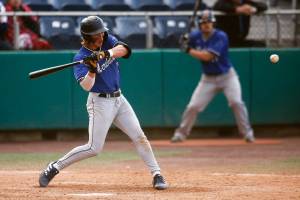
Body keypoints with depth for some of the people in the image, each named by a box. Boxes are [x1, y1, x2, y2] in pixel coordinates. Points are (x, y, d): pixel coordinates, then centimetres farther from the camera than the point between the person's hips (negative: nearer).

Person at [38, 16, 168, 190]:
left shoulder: (107, 41, 1)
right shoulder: (81, 58, -14)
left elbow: (124, 49, -18)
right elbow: (87, 86, -26)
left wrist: (106, 53, -34)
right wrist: (92, 69, -41)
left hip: (119, 99, 6)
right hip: (100, 102, -6)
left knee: (139, 137, -1)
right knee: (94, 148, -9)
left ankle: (157, 174, 3)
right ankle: (54, 167, 2)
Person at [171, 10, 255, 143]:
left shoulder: (221, 37, -21)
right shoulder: (196, 36, -5)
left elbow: (207, 56, -29)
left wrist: (189, 50, -24)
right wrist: (185, 41, -11)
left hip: (227, 76, -4)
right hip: (208, 78, 4)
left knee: (236, 102, -20)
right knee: (193, 106, -1)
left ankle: (247, 133, -6)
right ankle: (181, 133, 16)